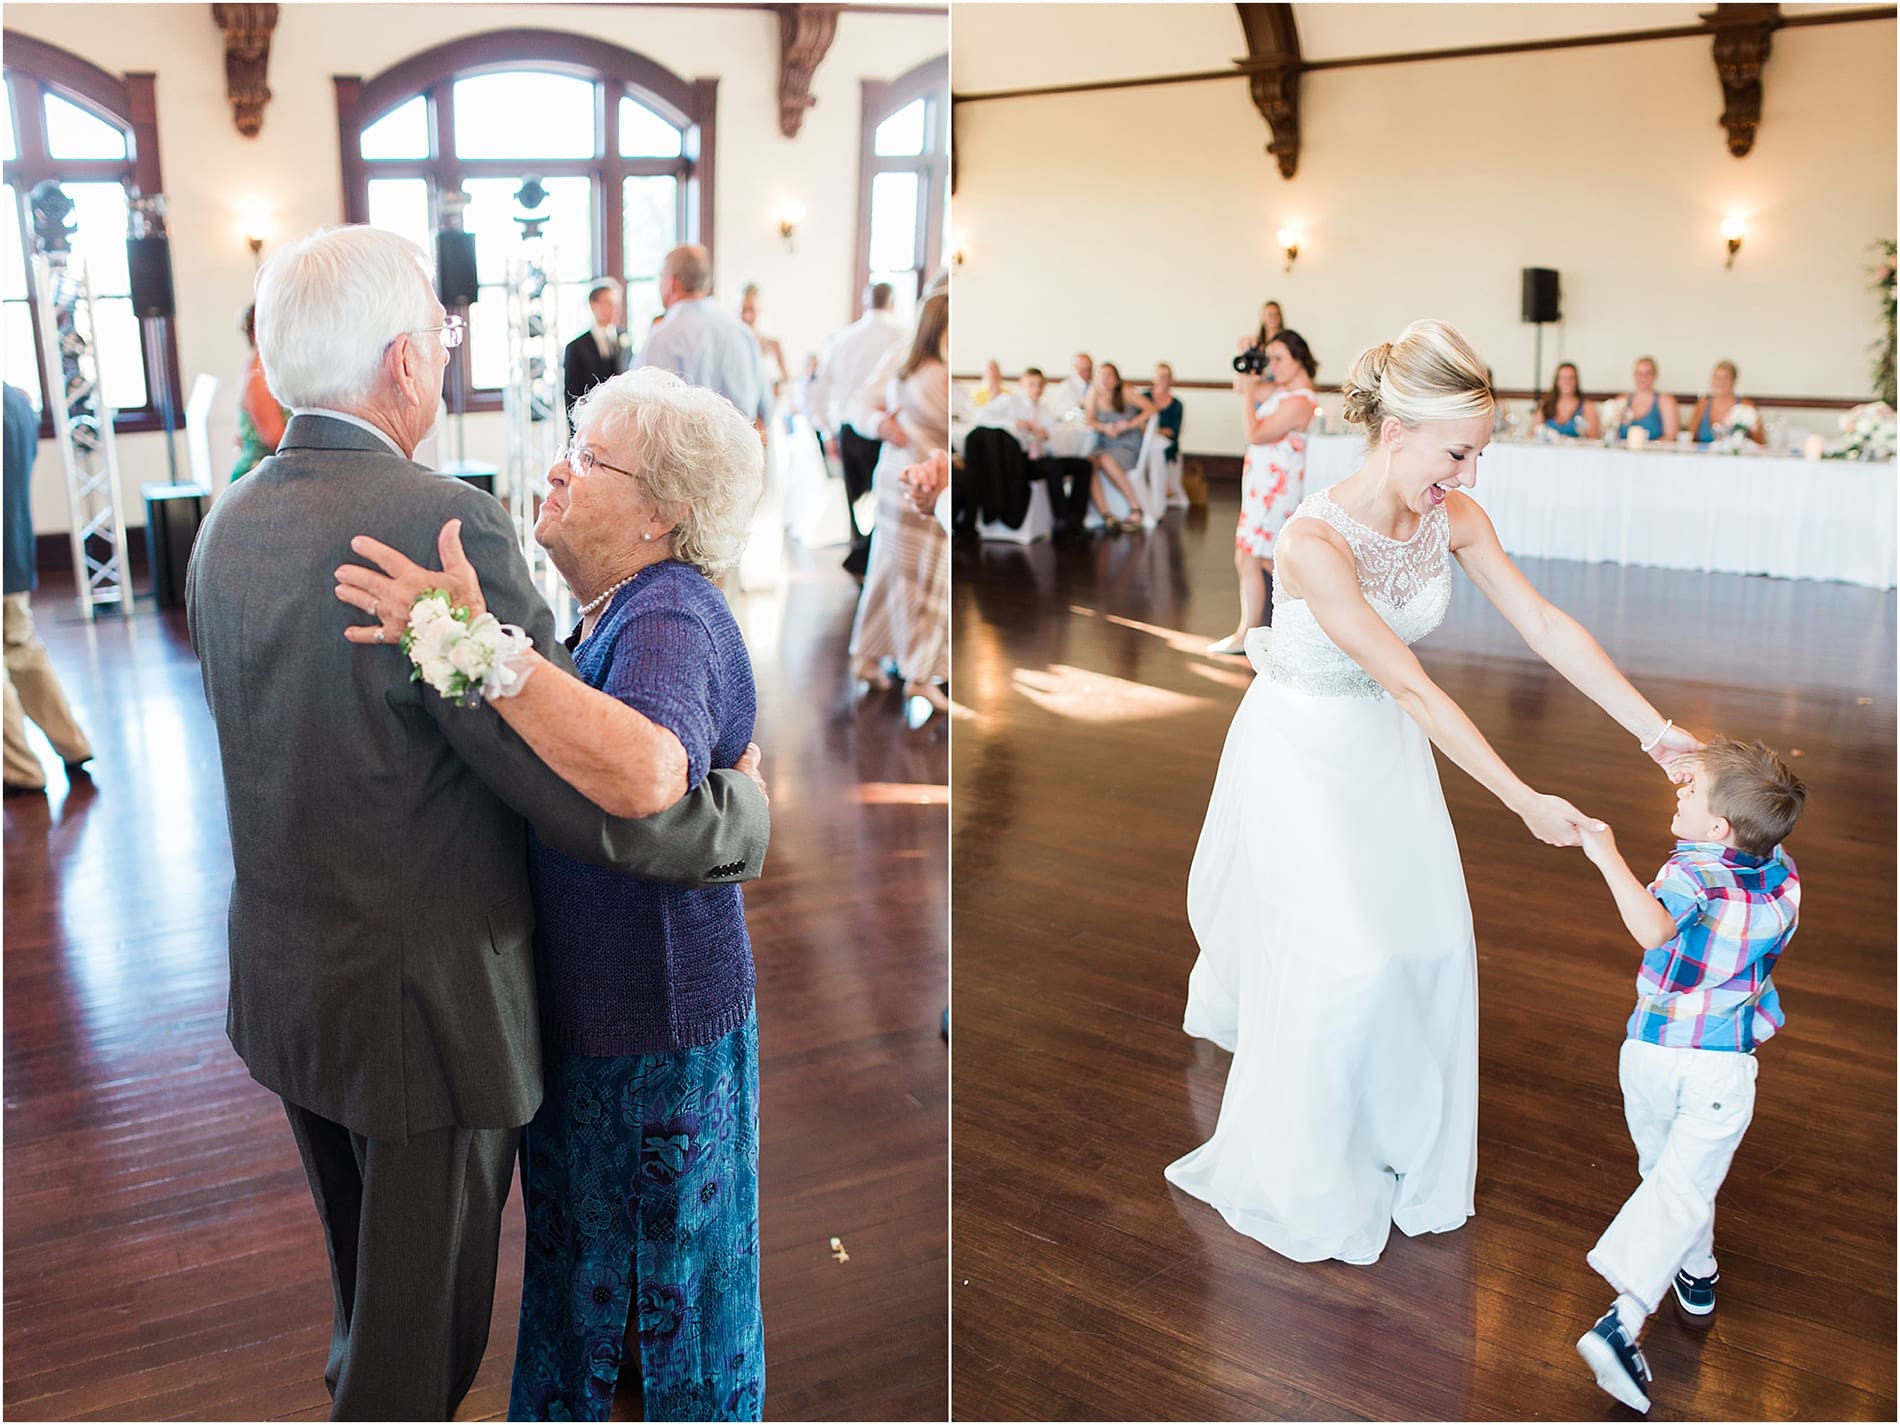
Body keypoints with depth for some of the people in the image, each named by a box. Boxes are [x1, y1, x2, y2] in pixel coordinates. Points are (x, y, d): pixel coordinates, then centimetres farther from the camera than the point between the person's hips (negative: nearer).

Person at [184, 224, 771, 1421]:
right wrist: (749, 811, -8)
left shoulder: (228, 526, 0)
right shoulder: (443, 523, -26)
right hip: (427, 1005, -8)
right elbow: (607, 797, -25)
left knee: (368, 1298, 30)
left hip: (280, 991, 8)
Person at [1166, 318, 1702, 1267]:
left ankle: (1406, 1146, 36)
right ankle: (1303, 1181, 24)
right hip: (1303, 751, -6)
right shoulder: (1316, 541, -31)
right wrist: (1523, 802, -27)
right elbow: (1412, 689, -30)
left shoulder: (1453, 517, -11)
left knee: (1433, 941, 10)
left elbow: (1547, 628, -9)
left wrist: (1655, 729, -15)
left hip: (1387, 748, 6)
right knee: (1339, 958, -1)